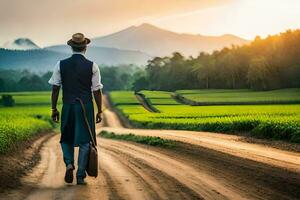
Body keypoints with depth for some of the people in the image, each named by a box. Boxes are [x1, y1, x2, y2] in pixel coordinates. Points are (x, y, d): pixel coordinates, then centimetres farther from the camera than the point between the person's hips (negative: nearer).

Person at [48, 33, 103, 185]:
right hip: (86, 107, -1)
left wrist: (54, 109, 9)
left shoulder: (61, 65, 0)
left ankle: (69, 163, -6)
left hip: (68, 106, 1)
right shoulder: (92, 66, -4)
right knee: (84, 141, 6)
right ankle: (80, 176, 5)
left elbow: (55, 88, 1)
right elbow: (97, 91, -4)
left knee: (66, 138, 18)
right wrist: (99, 111, 3)